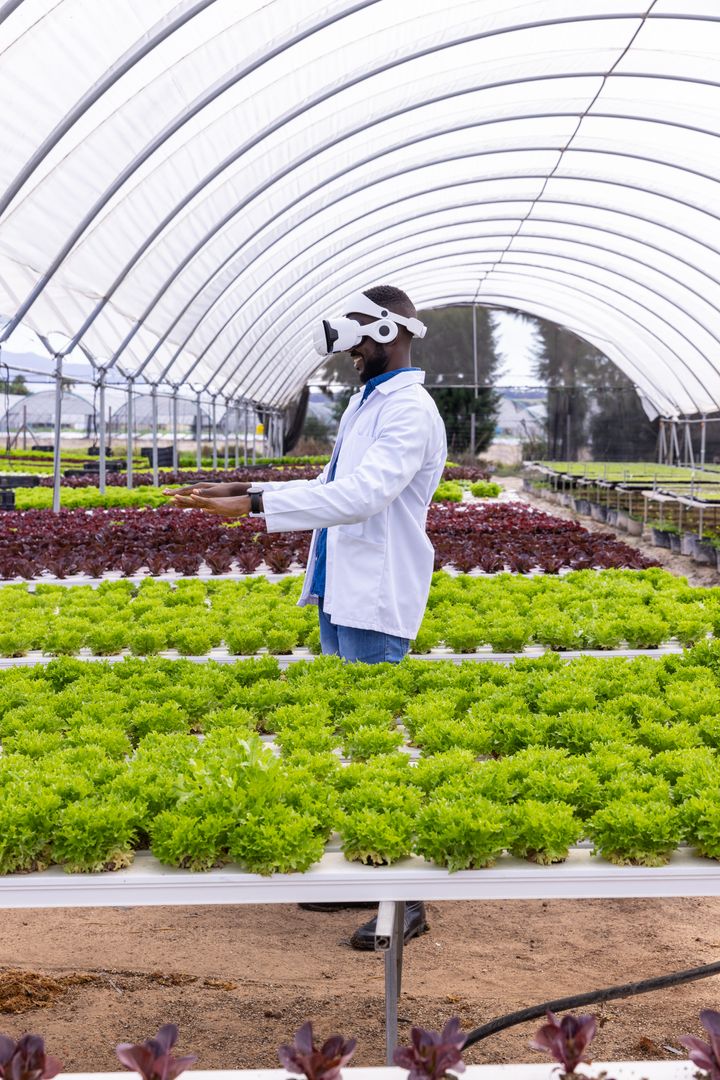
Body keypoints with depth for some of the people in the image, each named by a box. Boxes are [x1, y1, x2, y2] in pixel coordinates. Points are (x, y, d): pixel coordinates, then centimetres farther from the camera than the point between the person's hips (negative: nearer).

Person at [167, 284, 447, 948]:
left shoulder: (409, 409, -15)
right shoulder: (364, 403, 17)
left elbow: (363, 495, -27)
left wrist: (254, 505, -30)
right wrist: (245, 491, 14)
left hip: (376, 601, -10)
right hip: (339, 593, 10)